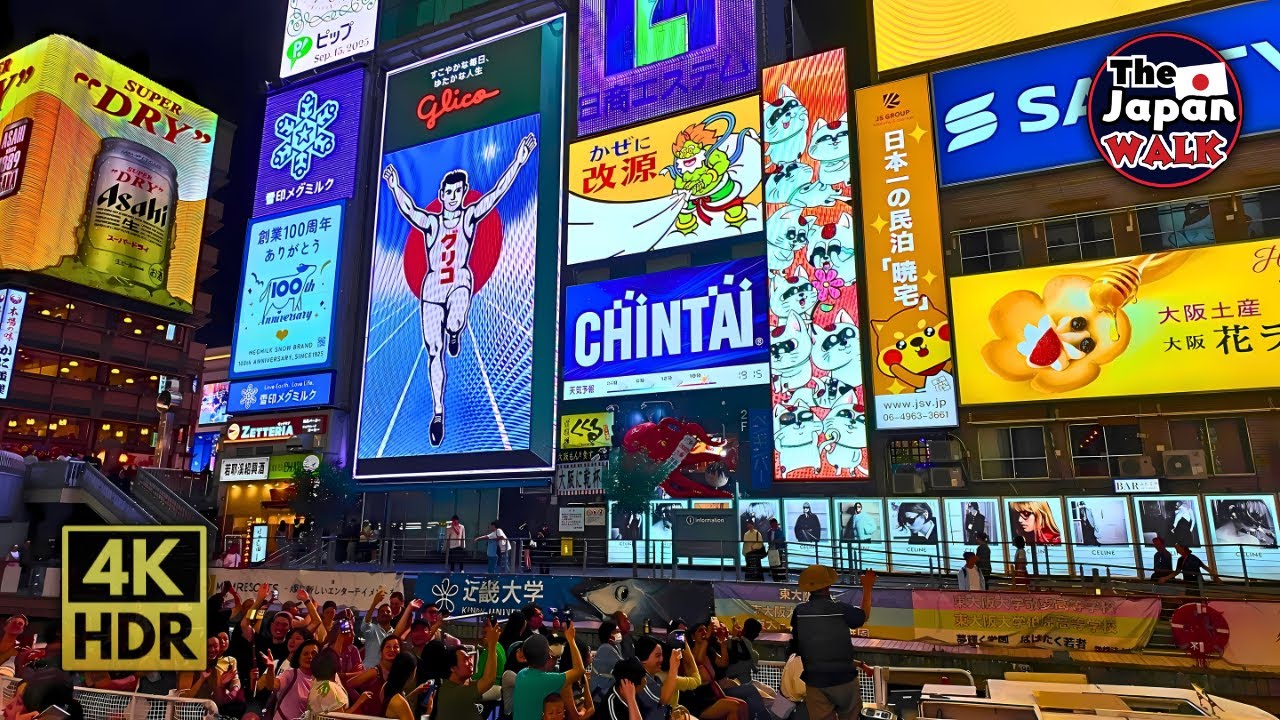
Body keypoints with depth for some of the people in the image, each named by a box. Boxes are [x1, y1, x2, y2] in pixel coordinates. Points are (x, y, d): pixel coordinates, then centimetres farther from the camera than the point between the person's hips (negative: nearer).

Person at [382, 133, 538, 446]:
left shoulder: (470, 216, 3)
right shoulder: (430, 221, 7)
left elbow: (497, 192, -7)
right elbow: (408, 210, -10)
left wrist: (518, 162, -15)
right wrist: (395, 187, -25)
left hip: (460, 282, -2)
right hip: (432, 286, 2)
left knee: (454, 324, -35)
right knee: (434, 352, 1)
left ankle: (455, 333, 7)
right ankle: (438, 413, 11)